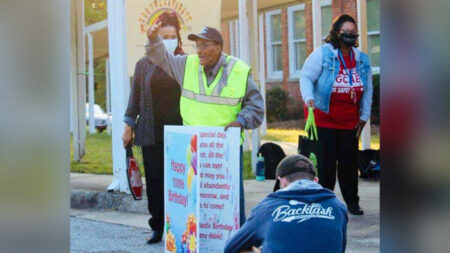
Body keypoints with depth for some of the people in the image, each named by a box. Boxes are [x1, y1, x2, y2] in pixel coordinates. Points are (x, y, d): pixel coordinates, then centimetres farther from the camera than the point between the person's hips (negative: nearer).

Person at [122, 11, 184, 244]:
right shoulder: (144, 65, 10)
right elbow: (135, 98, 11)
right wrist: (128, 127, 6)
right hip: (152, 134, 1)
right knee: (154, 179, 1)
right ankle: (158, 227, 9)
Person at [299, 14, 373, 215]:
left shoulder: (362, 59, 9)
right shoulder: (322, 54, -4)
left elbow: (368, 90, 14)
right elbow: (306, 77, -7)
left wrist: (364, 116, 10)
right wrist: (308, 98, -25)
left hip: (350, 121, 4)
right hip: (324, 119, -4)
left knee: (349, 161, 6)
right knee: (326, 162, -2)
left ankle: (352, 202, 16)